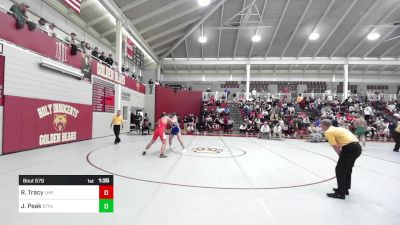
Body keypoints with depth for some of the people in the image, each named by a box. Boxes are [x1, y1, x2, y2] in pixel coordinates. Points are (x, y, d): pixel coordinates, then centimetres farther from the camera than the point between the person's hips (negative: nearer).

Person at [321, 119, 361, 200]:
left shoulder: (328, 132, -4)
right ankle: (345, 189, 34)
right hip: (357, 146, 10)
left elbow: (336, 147, -11)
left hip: (350, 148, -9)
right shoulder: (337, 129, 23)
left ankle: (341, 193, 6)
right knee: (347, 169, 22)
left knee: (339, 169, 1)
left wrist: (341, 156, 2)